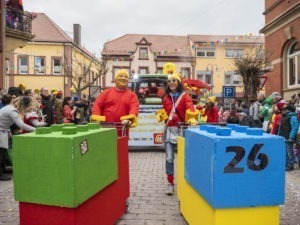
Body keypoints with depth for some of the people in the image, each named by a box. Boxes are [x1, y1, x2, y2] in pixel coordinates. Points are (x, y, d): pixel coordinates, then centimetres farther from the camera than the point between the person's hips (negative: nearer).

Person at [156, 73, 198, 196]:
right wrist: (160, 115, -4)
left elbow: (190, 107, -20)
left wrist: (192, 118, -39)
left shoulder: (185, 96, -3)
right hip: (169, 130, 3)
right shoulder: (166, 98, 10)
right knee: (169, 158, 2)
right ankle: (170, 183, 16)